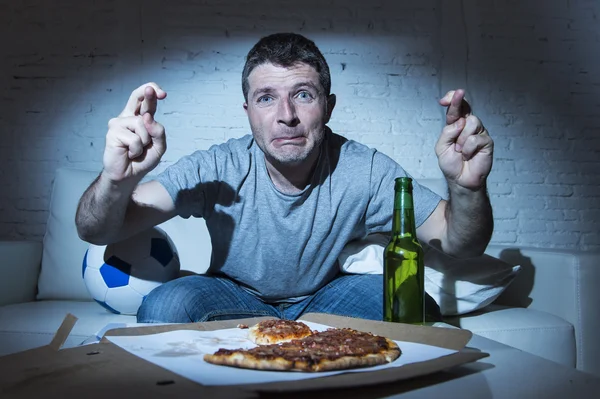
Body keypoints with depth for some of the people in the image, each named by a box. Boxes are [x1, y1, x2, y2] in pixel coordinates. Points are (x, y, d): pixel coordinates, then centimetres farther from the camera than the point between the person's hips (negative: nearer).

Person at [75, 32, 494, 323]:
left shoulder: (364, 172, -20)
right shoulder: (217, 171, -23)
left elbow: (460, 245, -17)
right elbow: (95, 233, -26)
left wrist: (468, 187, -41)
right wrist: (116, 180, -51)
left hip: (323, 299, 2)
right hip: (235, 297, -1)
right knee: (165, 306, -30)